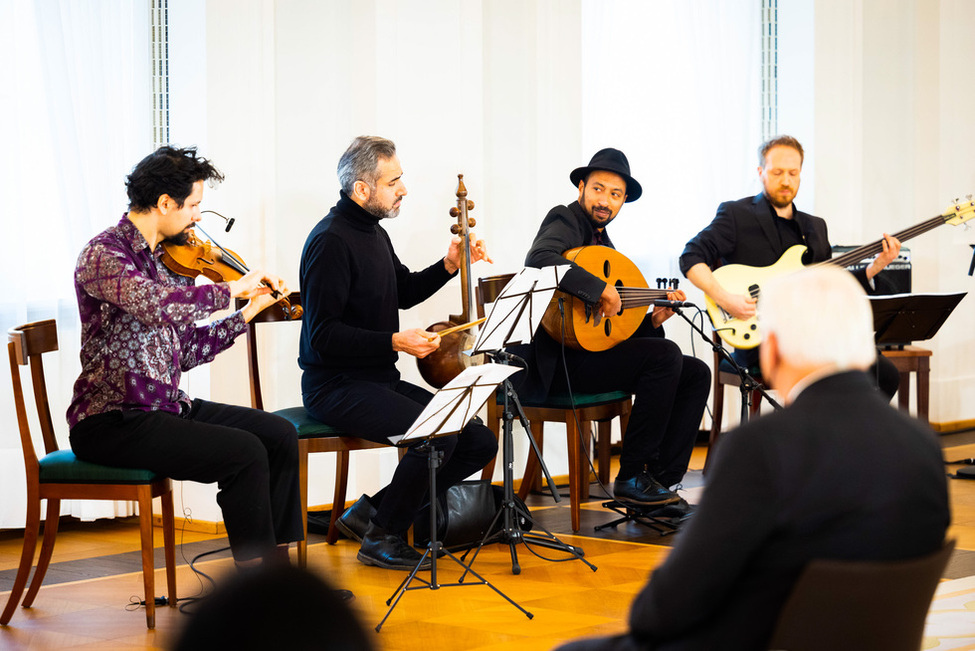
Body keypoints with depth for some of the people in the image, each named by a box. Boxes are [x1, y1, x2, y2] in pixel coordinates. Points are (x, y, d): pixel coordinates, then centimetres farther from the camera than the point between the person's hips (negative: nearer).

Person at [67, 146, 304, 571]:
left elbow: (184, 351, 15)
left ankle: (279, 570, 6)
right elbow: (155, 305, -35)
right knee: (244, 453, -22)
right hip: (112, 421, -9)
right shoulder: (104, 254, -14)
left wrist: (248, 313, 12)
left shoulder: (166, 260, 13)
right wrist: (231, 289, -26)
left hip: (165, 407, 9)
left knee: (279, 435, 1)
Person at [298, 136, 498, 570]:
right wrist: (394, 342, -25)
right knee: (438, 436, -29)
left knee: (480, 443, -1)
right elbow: (322, 335, -20)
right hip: (336, 386, -10)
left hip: (380, 379, 10)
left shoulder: (374, 232, 15)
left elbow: (404, 292, 30)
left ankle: (372, 512, 7)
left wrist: (450, 265, 13)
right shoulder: (331, 241, -16)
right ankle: (382, 538, -8)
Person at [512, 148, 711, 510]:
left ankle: (660, 480, -5)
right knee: (665, 355, -25)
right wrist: (600, 289, -30)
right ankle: (632, 478, -16)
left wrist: (652, 320, 4)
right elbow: (539, 259, -30)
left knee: (695, 374, 2)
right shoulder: (565, 221, -4)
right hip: (555, 362, -10)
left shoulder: (603, 242, 23)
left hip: (592, 353, 10)